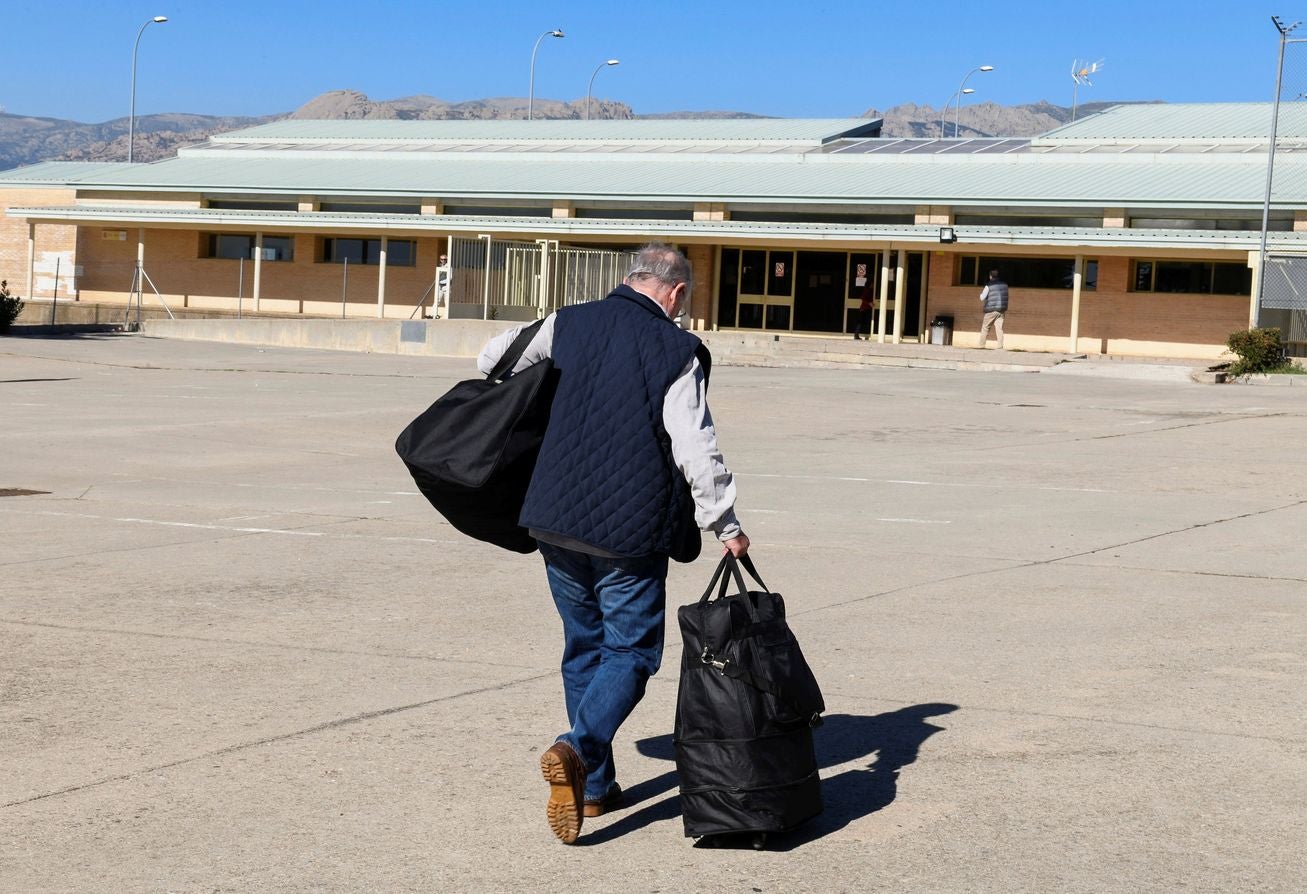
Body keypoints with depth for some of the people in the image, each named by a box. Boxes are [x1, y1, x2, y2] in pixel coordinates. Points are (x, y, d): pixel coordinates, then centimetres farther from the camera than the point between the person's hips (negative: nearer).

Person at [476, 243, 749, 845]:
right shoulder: (676, 351, -7)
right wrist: (726, 526, -2)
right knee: (630, 649, 5)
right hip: (629, 531, -5)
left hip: (558, 523, 5)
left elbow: (493, 359, 15)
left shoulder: (568, 326, 4)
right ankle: (578, 748, -20)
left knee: (583, 647, 17)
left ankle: (594, 785, 21)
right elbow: (696, 451, -11)